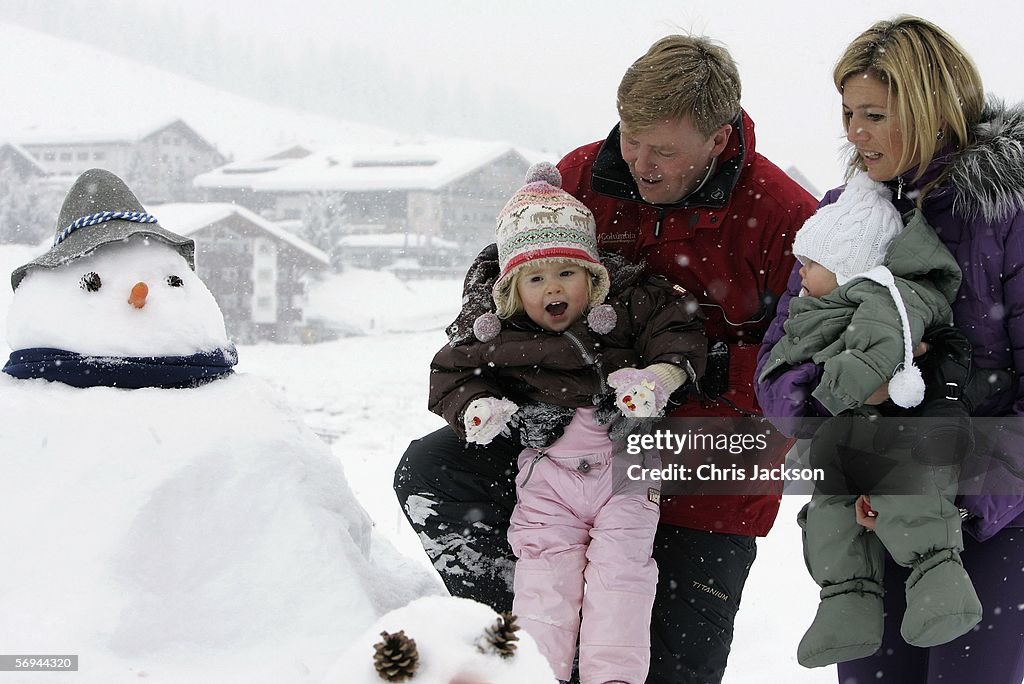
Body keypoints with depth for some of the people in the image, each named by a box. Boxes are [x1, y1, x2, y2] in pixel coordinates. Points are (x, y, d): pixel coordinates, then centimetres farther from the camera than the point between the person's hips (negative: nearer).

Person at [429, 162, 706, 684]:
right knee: (544, 565, -6)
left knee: (622, 562, -8)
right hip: (547, 471, 1)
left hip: (623, 467, -1)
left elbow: (678, 330, 0)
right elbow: (451, 372, 11)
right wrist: (473, 407, -8)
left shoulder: (628, 306, 0)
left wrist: (660, 374, -16)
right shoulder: (499, 338, 3)